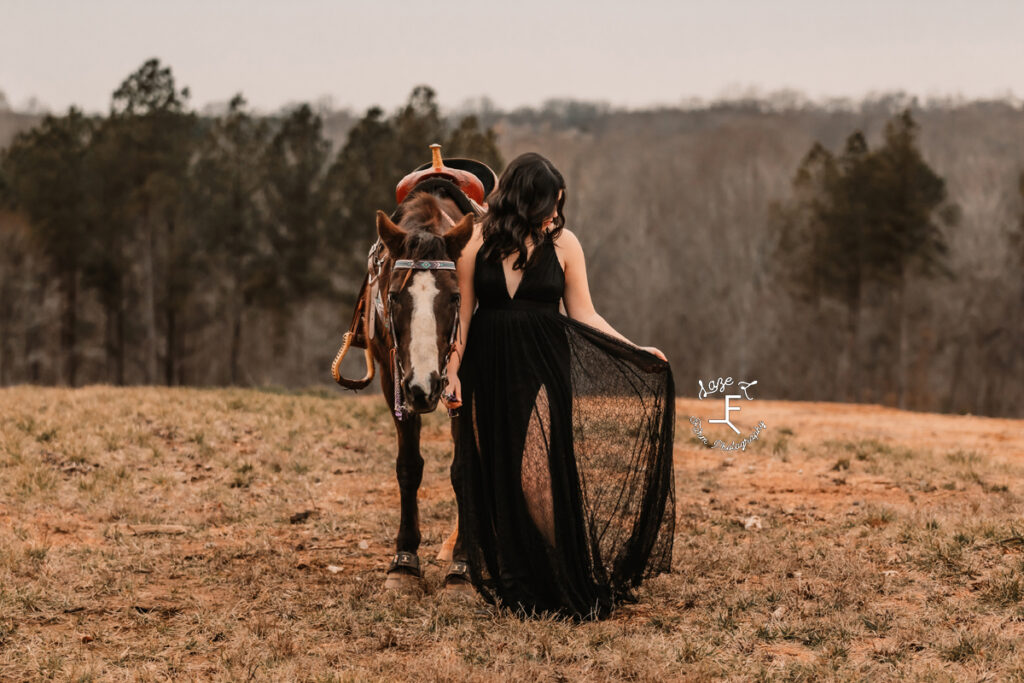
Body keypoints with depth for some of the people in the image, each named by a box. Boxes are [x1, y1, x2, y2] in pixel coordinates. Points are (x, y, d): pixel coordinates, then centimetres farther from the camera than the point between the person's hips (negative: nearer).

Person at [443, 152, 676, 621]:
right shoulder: (478, 241, 1)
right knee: (496, 479, 2)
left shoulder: (563, 243, 2)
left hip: (544, 369, -1)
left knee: (539, 475, -9)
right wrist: (453, 370, -3)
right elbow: (462, 312, 4)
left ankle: (558, 588, 1)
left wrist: (634, 350, -2)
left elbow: (583, 315, 4)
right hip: (488, 371, 1)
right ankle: (510, 585, 12)